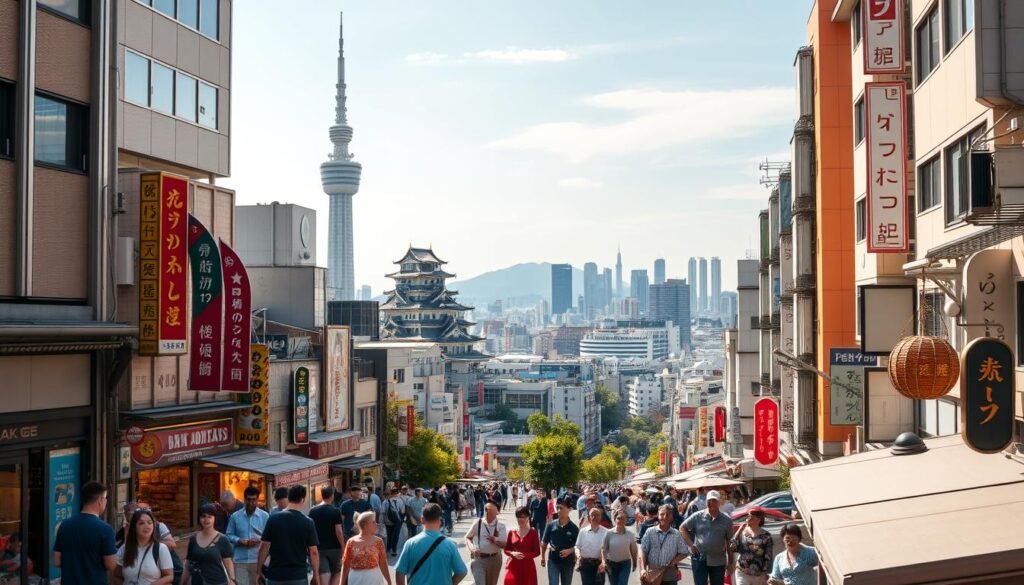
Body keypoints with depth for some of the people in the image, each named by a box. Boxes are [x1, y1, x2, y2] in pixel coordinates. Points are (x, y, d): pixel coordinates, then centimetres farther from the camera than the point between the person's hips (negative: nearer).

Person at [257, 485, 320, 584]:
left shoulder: (273, 519, -2)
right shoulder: (308, 523, -5)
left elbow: (264, 546, -2)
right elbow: (313, 552, -4)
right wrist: (316, 575, 5)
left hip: (275, 576, 1)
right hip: (298, 577, -1)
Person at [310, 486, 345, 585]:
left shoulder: (312, 511, 2)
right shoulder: (335, 511, -8)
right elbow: (339, 531, -13)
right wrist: (343, 547, -5)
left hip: (319, 548, 2)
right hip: (334, 548, -2)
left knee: (323, 574, -2)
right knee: (336, 573, 15)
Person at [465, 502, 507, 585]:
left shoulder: (501, 526, -3)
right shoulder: (477, 523, -4)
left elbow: (505, 545, -9)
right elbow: (468, 538, 6)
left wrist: (495, 540, -27)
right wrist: (472, 547, -12)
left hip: (494, 559, 2)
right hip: (478, 558, -2)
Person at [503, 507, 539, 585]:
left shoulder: (533, 533, -2)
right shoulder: (512, 533, 6)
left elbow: (537, 552, -4)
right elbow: (506, 550, 10)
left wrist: (524, 555, -18)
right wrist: (513, 553, -12)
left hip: (527, 567, -2)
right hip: (513, 566, 2)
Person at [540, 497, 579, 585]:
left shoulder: (574, 528, -9)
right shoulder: (551, 525, -7)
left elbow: (577, 545, -6)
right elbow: (544, 542, 4)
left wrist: (569, 550, -24)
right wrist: (543, 557, 8)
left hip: (568, 561, 1)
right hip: (553, 560, -1)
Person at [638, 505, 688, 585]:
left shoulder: (677, 535, 2)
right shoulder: (650, 532, 0)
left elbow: (683, 553, 4)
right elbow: (643, 551, -4)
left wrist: (672, 562, -13)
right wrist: (643, 569, -17)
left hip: (670, 577, 0)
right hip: (651, 576, 0)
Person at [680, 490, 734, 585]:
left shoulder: (726, 519, 0)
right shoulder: (698, 516, -3)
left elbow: (729, 540, 5)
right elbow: (683, 527, 4)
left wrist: (730, 559, 4)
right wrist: (690, 544, -4)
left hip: (718, 561, 1)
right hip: (699, 558, -1)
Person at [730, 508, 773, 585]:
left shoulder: (765, 536, -4)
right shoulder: (742, 532, 2)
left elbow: (768, 557, -3)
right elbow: (732, 547, -11)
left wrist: (766, 575, -7)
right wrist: (740, 529, -10)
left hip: (759, 575, -1)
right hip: (742, 573, 1)